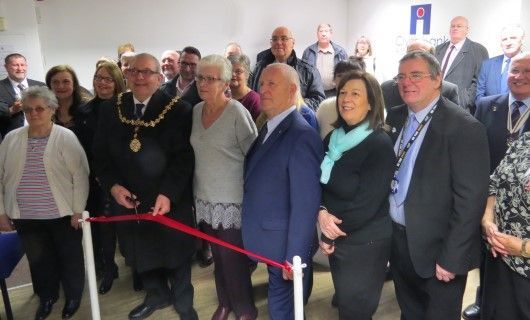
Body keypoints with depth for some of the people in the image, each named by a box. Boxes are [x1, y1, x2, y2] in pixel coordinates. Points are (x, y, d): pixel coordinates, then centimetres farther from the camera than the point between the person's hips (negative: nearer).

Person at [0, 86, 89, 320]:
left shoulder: (66, 137, -9)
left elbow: (80, 175, -10)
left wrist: (78, 210, -11)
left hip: (62, 214, -3)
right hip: (25, 217, 3)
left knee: (69, 257, 13)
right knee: (39, 260, 18)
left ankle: (73, 297, 35)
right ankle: (47, 297, 40)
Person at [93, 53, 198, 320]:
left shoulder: (178, 110, -11)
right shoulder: (110, 109, 1)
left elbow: (184, 157, -15)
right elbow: (100, 155, 4)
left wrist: (168, 194, -24)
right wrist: (113, 186, -11)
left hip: (171, 201, -4)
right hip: (129, 200, 4)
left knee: (176, 254, 15)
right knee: (141, 253, 21)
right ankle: (158, 295, 49)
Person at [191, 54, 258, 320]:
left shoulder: (237, 112, -16)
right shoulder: (195, 111, 3)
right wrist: (196, 189, 14)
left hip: (231, 200, -6)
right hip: (204, 198, 6)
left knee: (233, 258, 5)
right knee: (218, 255, 19)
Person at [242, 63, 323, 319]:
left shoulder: (302, 136, -22)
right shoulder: (267, 128, 8)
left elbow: (305, 204, -23)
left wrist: (295, 257, -20)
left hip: (286, 247, -8)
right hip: (270, 243, 8)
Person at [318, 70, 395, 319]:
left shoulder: (380, 145, -18)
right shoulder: (333, 138, 3)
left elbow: (367, 204, -21)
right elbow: (320, 183, 3)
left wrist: (331, 235, -12)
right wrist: (322, 212, -17)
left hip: (365, 243, -6)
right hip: (335, 238, 6)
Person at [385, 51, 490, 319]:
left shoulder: (464, 127, -17)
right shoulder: (395, 118, 3)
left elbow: (470, 199, -19)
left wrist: (451, 258, -19)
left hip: (436, 247, -5)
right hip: (396, 238, 6)